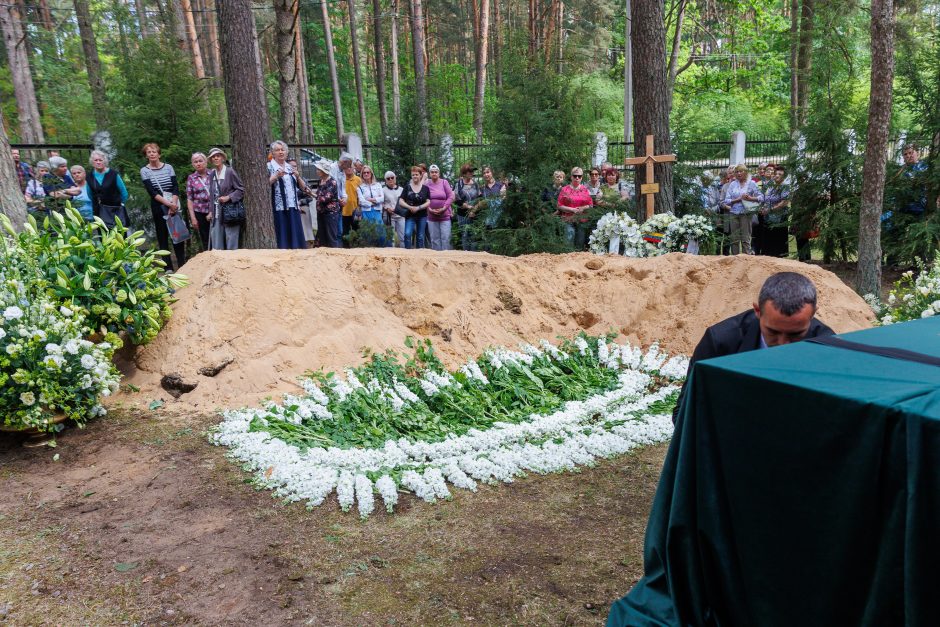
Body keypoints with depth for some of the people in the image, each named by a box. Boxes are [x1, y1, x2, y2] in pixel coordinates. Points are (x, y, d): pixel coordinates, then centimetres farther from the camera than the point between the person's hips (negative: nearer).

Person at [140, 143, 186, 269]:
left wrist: (173, 203, -15)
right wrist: (168, 204, -18)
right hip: (158, 208, -1)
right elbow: (152, 192, -7)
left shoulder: (168, 167, 8)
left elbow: (176, 188, 1)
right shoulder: (144, 171, 3)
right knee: (162, 237, 2)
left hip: (174, 206, 1)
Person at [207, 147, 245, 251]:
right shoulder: (212, 174, 12)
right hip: (216, 215, 5)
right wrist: (211, 211, 11)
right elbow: (211, 194, 18)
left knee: (231, 245, -2)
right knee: (216, 246, 3)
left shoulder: (230, 171, -5)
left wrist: (228, 197, -17)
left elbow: (241, 190, -5)